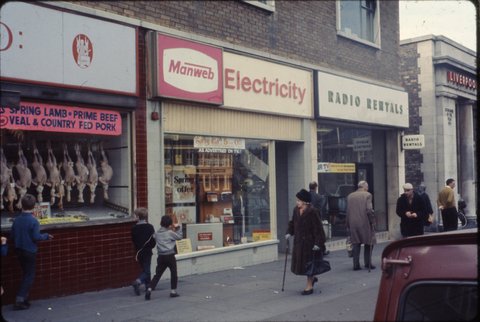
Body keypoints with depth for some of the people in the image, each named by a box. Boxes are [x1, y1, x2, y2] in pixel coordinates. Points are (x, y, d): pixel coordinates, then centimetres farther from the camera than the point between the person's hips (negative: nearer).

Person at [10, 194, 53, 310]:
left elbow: (12, 236, 4)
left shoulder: (16, 220, -1)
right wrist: (46, 236, -2)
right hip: (30, 251, -6)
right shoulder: (33, 221, -18)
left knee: (26, 274, 19)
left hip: (19, 250, 6)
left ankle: (24, 299, 23)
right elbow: (36, 237, -19)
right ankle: (19, 300, -1)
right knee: (29, 276, 4)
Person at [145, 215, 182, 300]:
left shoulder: (157, 233, 6)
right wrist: (179, 227, 14)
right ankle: (173, 291, 15)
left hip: (161, 257, 4)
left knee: (157, 274, 6)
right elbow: (179, 237, 3)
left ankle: (149, 289, -8)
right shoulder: (170, 233, -6)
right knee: (174, 274, 12)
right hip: (170, 256, -4)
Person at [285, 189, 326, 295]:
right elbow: (293, 222, 16)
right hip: (298, 241, 7)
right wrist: (289, 233, 2)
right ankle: (312, 278, 37)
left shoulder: (311, 212, -18)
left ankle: (309, 286, 15)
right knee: (299, 262, 12)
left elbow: (317, 228, -18)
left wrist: (317, 243, -21)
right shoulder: (296, 210, 2)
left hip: (309, 242, -7)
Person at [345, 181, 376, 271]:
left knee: (356, 244, 8)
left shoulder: (350, 196, 7)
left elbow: (348, 211, 6)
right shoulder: (367, 195, -4)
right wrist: (373, 222, -3)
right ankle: (368, 263, 12)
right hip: (365, 223, -3)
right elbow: (369, 210, -13)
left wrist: (348, 225, 11)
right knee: (368, 243, 11)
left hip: (353, 224, 3)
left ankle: (356, 265, 6)